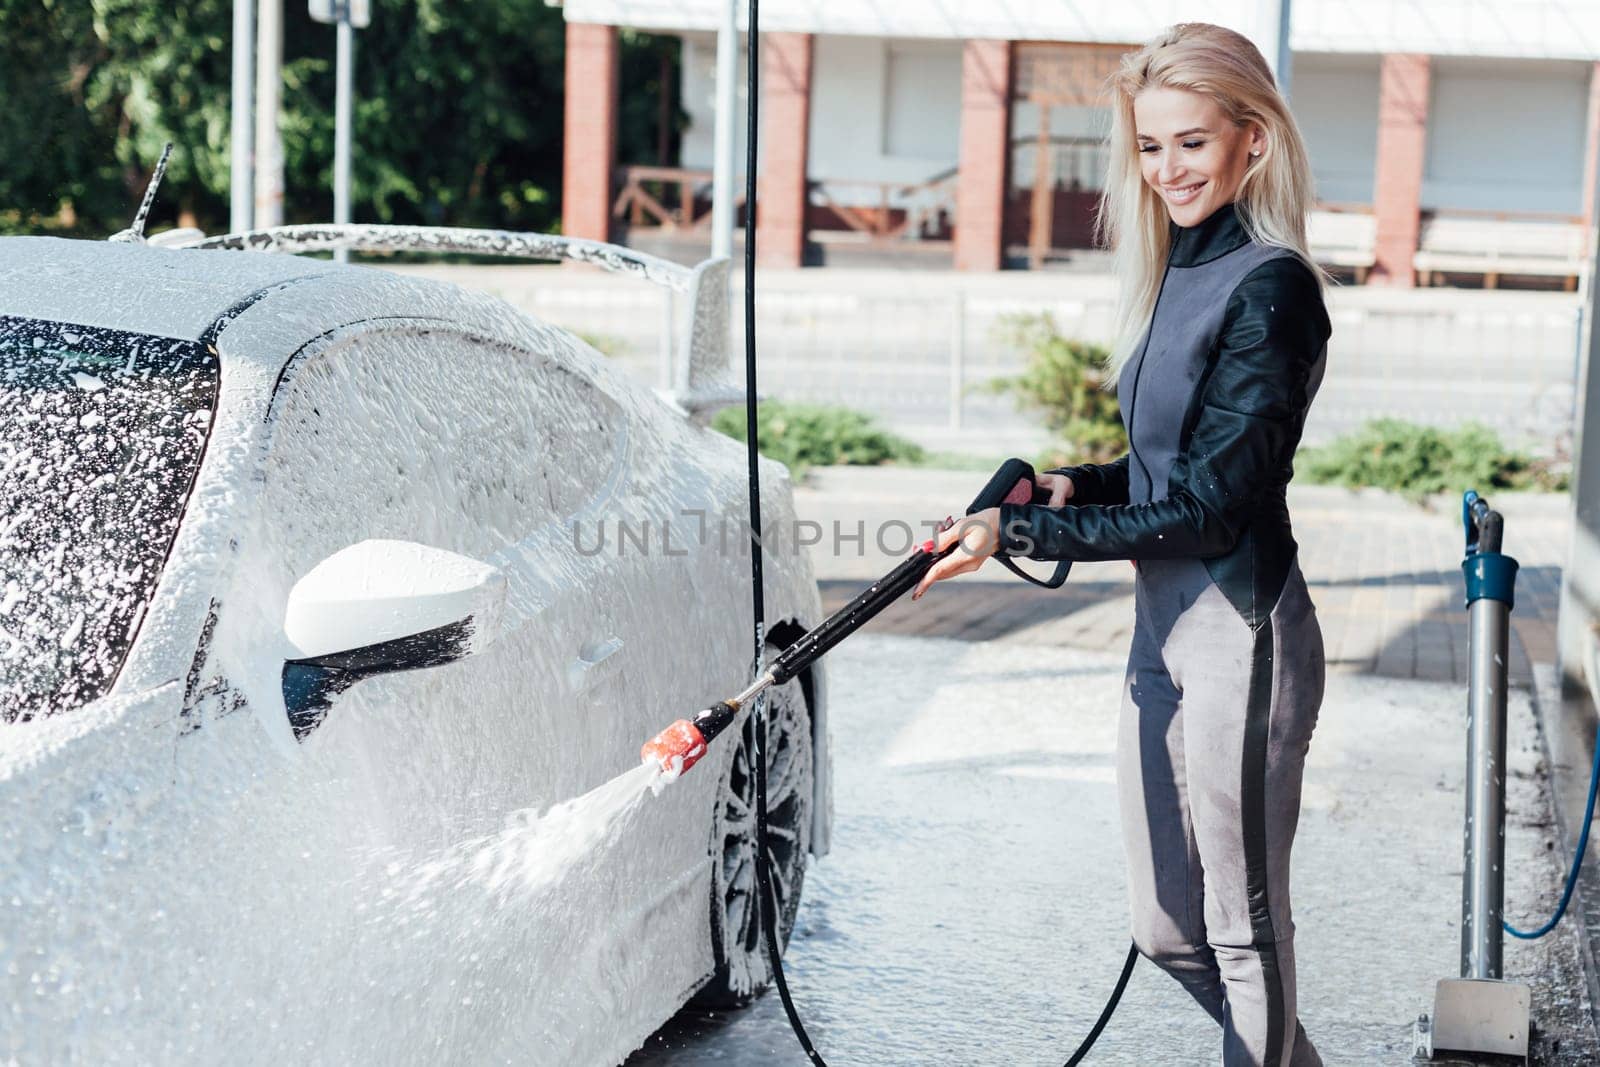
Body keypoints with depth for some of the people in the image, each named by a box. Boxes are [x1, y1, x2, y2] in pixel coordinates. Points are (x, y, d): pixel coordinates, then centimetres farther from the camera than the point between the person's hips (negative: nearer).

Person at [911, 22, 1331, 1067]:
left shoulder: (1270, 286, -15)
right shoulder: (1178, 275, 12)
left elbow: (1207, 508, -18)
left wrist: (1018, 532, -18)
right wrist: (1078, 486, 3)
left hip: (1242, 637, -9)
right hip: (1163, 634, 9)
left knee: (1244, 926, 3)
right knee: (1167, 929, 18)